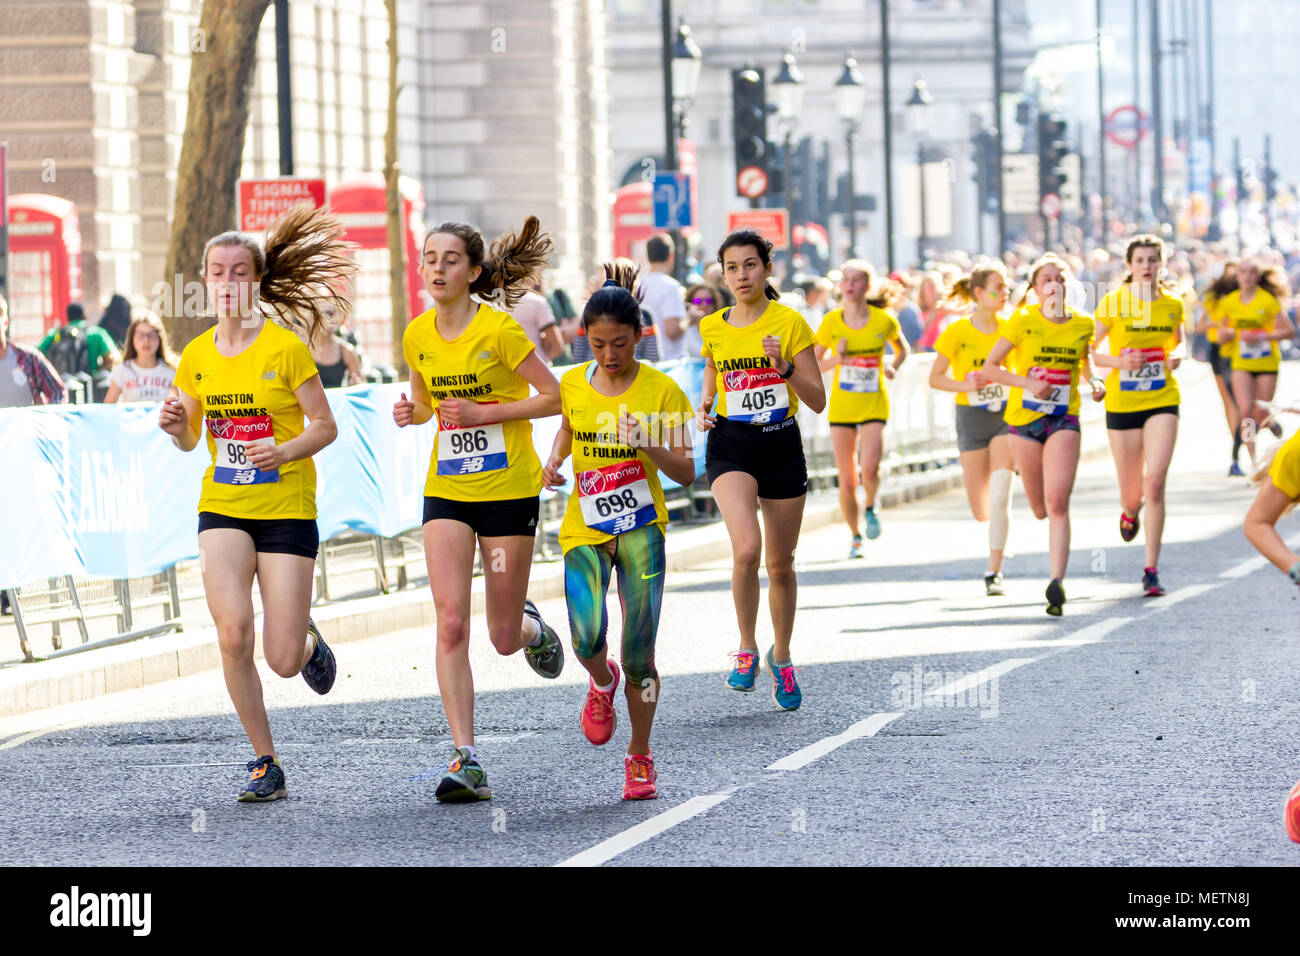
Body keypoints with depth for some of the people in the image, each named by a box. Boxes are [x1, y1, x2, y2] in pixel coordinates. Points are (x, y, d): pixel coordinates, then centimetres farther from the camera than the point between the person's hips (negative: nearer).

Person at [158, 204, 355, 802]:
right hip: (222, 507, 3)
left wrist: (285, 451, -23)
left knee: (283, 661, -7)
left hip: (287, 509, -3)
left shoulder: (285, 346, -8)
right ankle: (265, 763, -1)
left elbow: (325, 427, -5)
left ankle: (308, 642, 34)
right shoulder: (197, 355, 4)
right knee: (232, 633, -18)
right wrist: (175, 426, -8)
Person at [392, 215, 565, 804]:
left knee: (503, 639, 4)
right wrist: (412, 413, -5)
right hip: (446, 491, 3)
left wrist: (483, 413, -18)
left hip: (509, 490, -3)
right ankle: (466, 760, -13)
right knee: (451, 622, -13)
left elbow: (554, 397, -11)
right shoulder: (418, 336, 2)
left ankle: (529, 624, 43)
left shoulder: (498, 330, -13)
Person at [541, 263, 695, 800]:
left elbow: (686, 474, -8)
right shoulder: (573, 384, 1)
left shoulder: (661, 390, -8)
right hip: (584, 527, 2)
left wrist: (648, 445, -26)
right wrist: (554, 459, 3)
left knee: (639, 653, -6)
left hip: (641, 528, -2)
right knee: (588, 638, -20)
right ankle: (601, 681, 18)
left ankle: (640, 757, 15)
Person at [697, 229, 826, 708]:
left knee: (781, 565, 9)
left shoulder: (789, 323, -4)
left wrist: (785, 368, -21)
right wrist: (703, 409, 1)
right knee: (746, 548, -24)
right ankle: (747, 650, -5)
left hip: (782, 447, 0)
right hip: (730, 446, 0)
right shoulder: (712, 327, 5)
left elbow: (818, 400, -5)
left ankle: (781, 658, 32)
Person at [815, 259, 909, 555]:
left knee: (869, 469, -22)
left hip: (874, 405, -1)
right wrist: (836, 359, -15)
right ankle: (855, 537, 23)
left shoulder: (884, 321, -4)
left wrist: (893, 367, -5)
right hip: (841, 406, 1)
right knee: (847, 481, 1)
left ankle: (871, 508, 11)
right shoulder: (831, 322, -3)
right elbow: (813, 364, 5)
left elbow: (902, 348, 15)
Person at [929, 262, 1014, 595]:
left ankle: (994, 572, -6)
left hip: (1006, 416, 1)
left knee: (1000, 496, -15)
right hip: (972, 419, -1)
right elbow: (935, 378, -2)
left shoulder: (1010, 328, -1)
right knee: (981, 511, 4)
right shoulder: (958, 333, -7)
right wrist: (965, 385, -20)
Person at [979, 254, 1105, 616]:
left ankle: (1057, 581, -21)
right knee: (1040, 509, 9)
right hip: (1024, 420, 0)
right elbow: (989, 368, -5)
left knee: (1058, 503, -16)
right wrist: (1028, 383, -19)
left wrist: (1094, 383, 2)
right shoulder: (1023, 321, -6)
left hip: (1064, 420, 0)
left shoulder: (1082, 324, 3)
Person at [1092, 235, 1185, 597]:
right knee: (1132, 495, 6)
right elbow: (1087, 350, -1)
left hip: (1162, 401, 1)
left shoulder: (1172, 305, 3)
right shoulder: (1113, 302, -5)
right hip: (1122, 404, -1)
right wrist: (1120, 362, -18)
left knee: (1155, 481, -17)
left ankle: (1151, 571, -10)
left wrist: (1175, 356, -1)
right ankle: (1129, 511, 48)